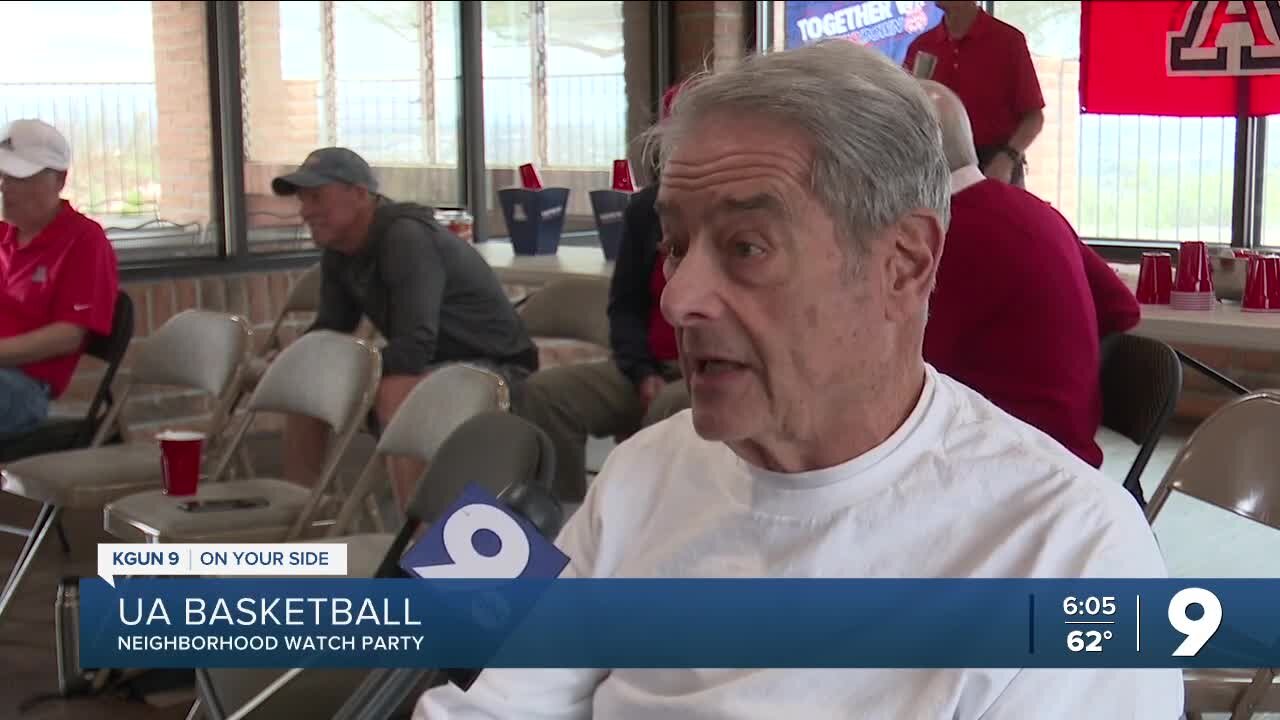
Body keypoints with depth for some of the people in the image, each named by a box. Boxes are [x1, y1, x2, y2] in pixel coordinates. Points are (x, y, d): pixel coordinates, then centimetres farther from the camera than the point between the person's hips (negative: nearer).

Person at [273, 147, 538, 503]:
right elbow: (329, 330, 11)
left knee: (394, 393, -36)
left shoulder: (407, 238, -24)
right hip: (433, 364, 9)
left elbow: (413, 348, -31)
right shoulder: (339, 253, 3)